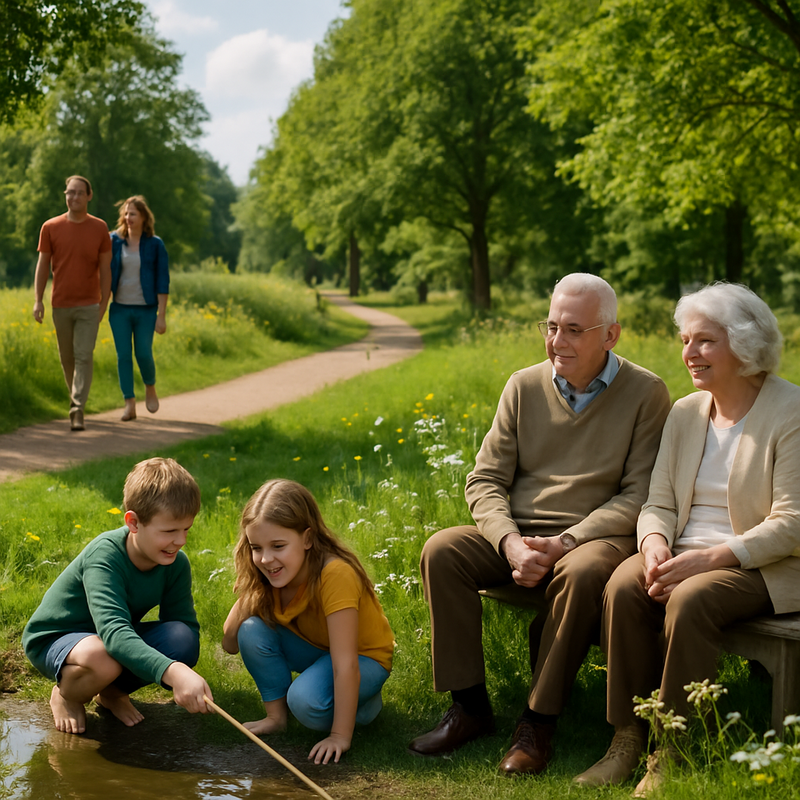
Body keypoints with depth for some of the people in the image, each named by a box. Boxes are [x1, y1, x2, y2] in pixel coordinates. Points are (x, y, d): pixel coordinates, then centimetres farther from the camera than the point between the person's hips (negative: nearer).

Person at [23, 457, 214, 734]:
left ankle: (114, 691, 5)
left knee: (183, 639, -24)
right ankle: (65, 696, -3)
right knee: (104, 659, -41)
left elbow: (186, 625, -12)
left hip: (121, 637, 6)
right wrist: (174, 672, -63)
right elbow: (113, 632, -48)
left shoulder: (176, 564, -13)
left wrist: (184, 680, -34)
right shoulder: (104, 556, -33)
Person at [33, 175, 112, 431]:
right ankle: (75, 395, 36)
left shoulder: (99, 228, -1)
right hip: (61, 305, 2)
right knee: (67, 357, 13)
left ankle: (78, 410, -13)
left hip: (89, 306, -2)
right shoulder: (50, 227, 0)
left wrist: (104, 304, -1)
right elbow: (43, 265, 3)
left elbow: (105, 269, 3)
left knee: (84, 356, -11)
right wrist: (38, 300, -5)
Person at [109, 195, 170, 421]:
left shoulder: (155, 245, -2)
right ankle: (129, 405, 4)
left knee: (143, 353, -5)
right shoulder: (114, 241, 3)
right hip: (120, 309, 2)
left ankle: (150, 387, 27)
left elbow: (163, 281, -3)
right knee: (123, 355, -1)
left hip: (145, 309, -2)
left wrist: (161, 315, -8)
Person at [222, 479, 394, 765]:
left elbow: (345, 663, -35)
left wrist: (339, 735, -34)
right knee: (252, 630, -20)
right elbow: (230, 644, -14)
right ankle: (276, 715, -2)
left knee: (307, 701, -34)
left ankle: (365, 702, -3)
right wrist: (247, 597, -27)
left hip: (363, 656, -6)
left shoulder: (335, 574, -35)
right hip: (314, 649, 6)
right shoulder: (265, 576, -14)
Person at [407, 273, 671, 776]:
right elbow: (485, 481, 5)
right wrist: (510, 543, -15)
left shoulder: (646, 394, -3)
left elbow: (640, 494, -8)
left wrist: (565, 542, -20)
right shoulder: (524, 386, 7)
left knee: (582, 573, -37)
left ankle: (539, 722, -23)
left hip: (595, 537, -4)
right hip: (517, 532, 4)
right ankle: (470, 706, -13)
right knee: (441, 551, -21)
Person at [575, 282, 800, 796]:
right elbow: (659, 502, 12)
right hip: (686, 555, 6)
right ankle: (628, 740, -16)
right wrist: (655, 542, -12)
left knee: (690, 600, -34)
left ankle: (673, 756, -22)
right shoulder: (685, 413, 12)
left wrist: (711, 558, -23)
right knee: (622, 587, -24)